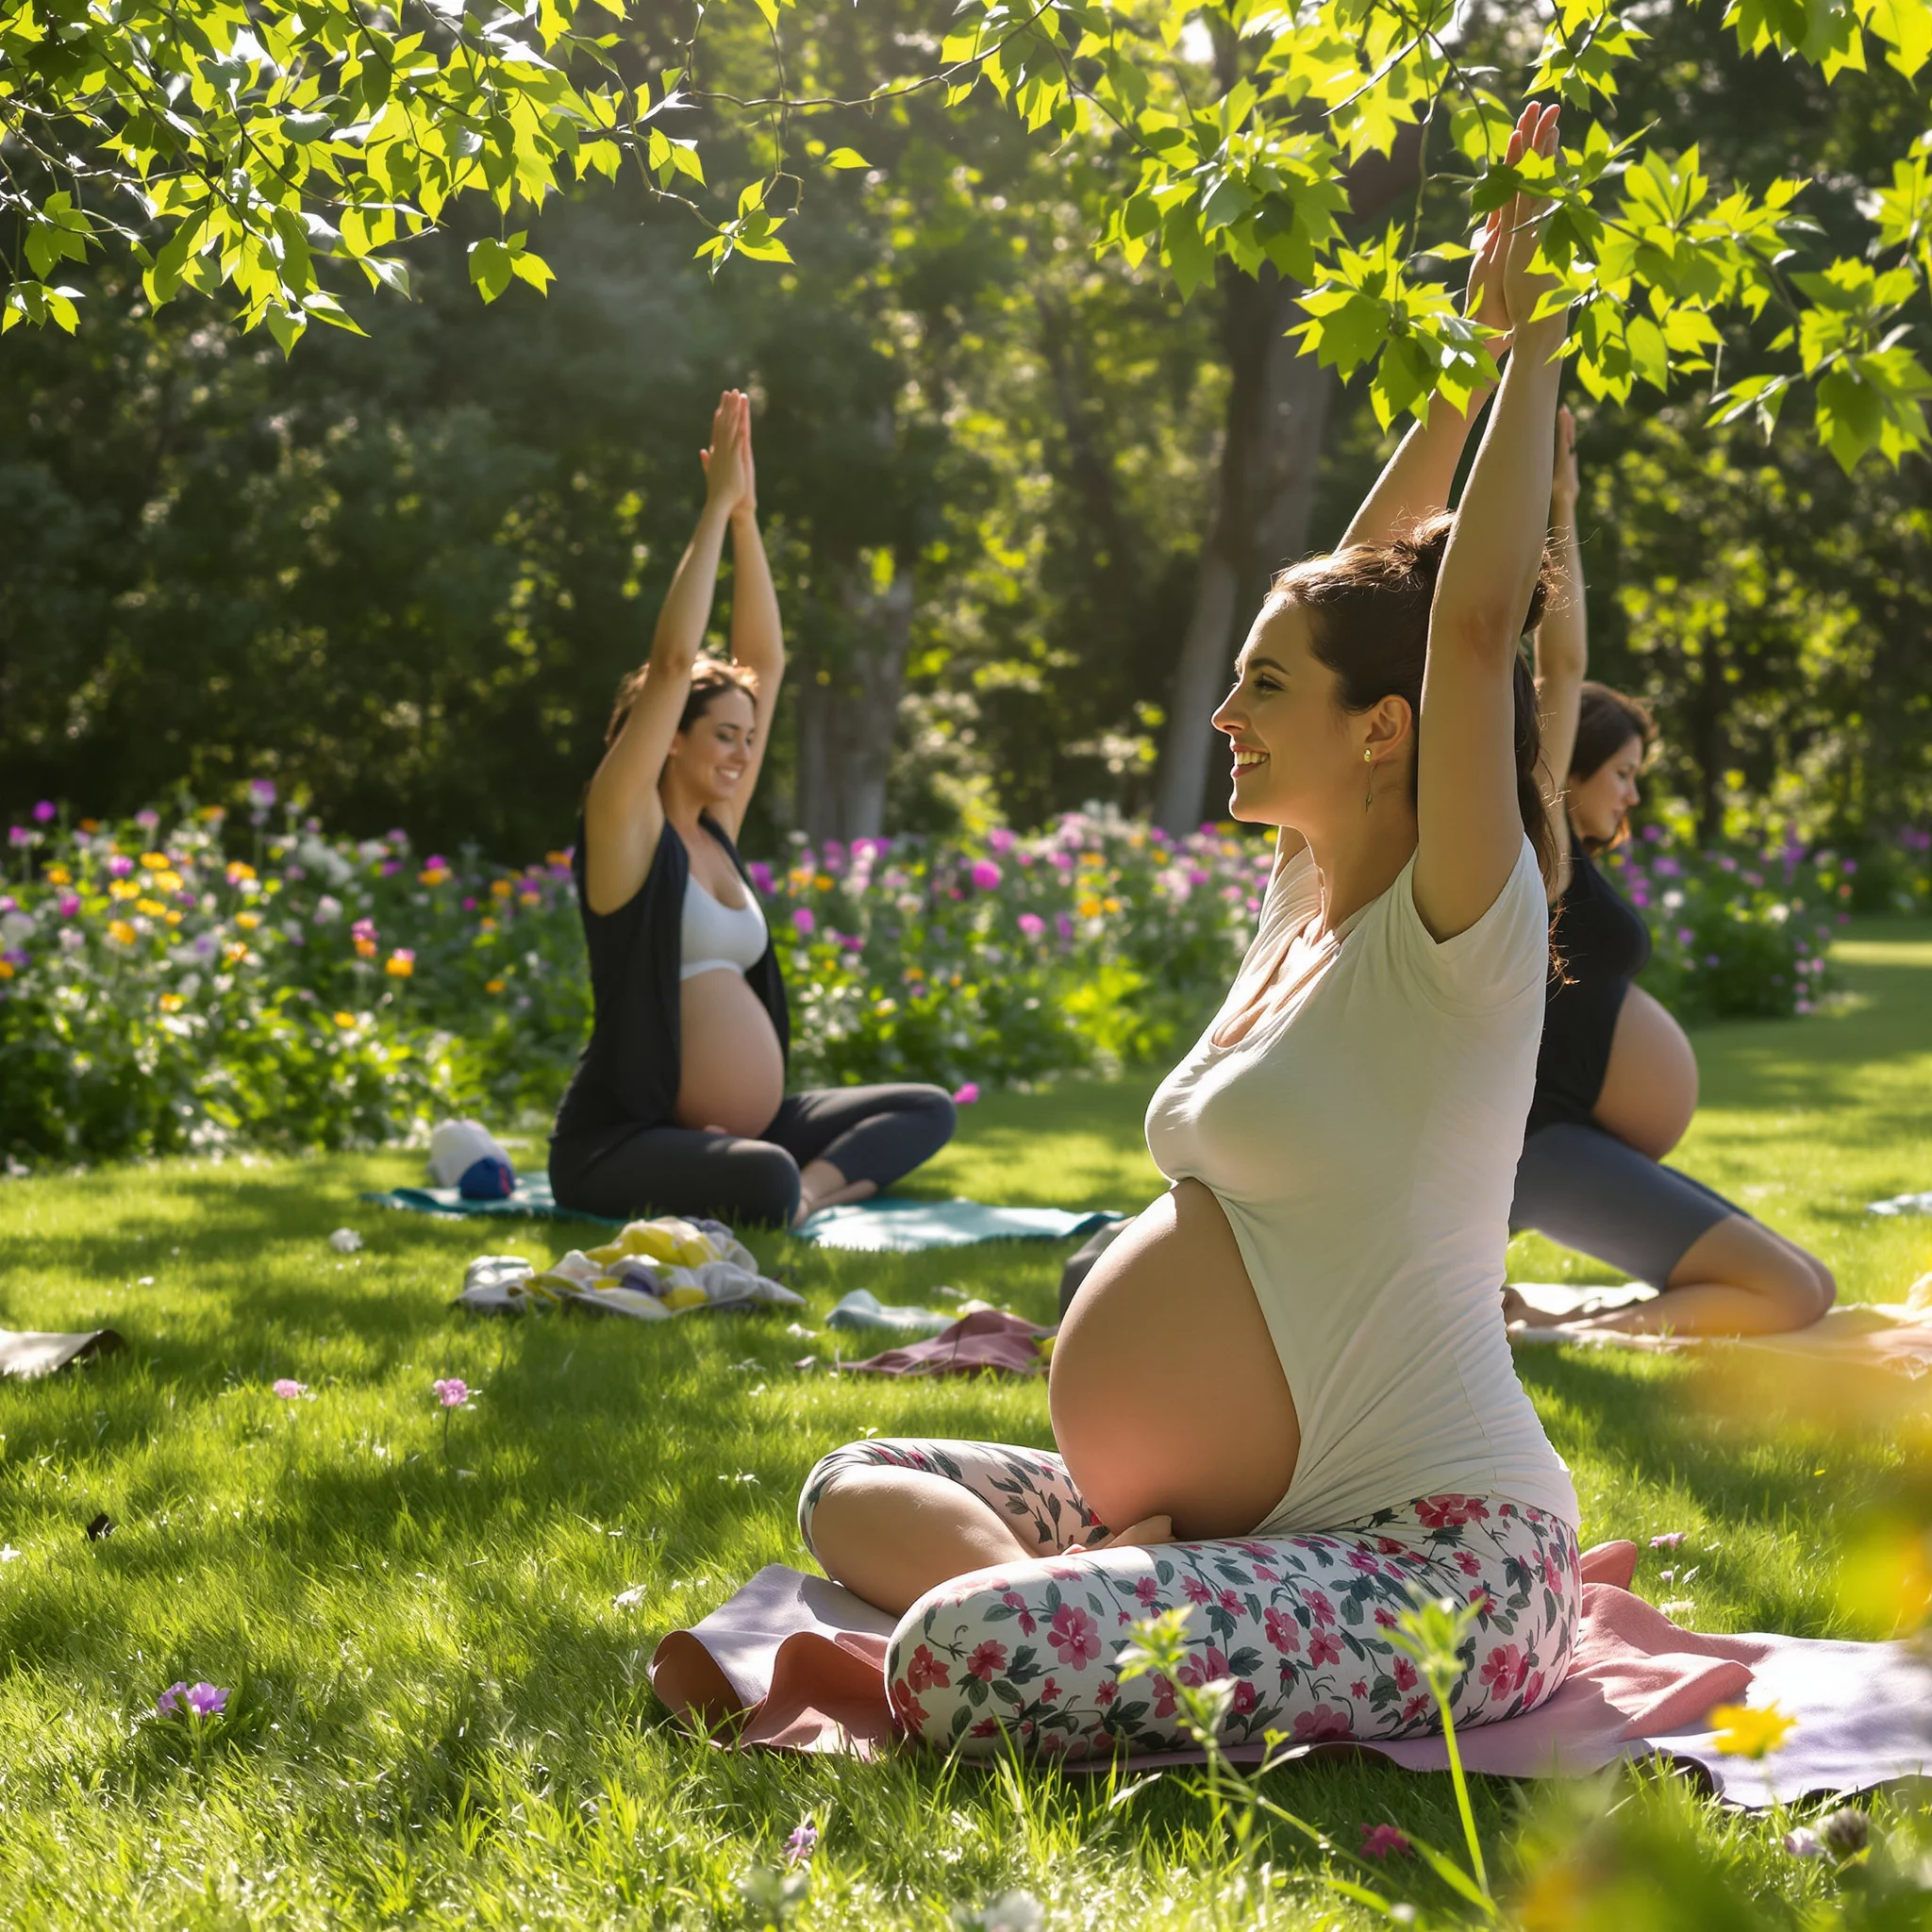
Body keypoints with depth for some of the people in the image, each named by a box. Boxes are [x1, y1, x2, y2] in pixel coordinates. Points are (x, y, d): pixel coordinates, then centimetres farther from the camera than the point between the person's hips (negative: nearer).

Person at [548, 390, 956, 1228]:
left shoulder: (715, 829, 14)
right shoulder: (626, 827, -6)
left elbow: (764, 660, 15)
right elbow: (672, 662, -16)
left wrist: (746, 518, 7)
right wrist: (718, 507, -13)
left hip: (746, 1126, 9)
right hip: (622, 1142, -9)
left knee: (928, 1111, 4)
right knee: (767, 1181, -39)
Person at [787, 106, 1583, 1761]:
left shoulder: (1453, 938, -13)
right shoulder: (1304, 900, 11)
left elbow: (1471, 625, -23)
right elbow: (1357, 599, 17)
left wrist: (1532, 342, -15)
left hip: (1430, 1562, -10)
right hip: (1247, 1524, 10)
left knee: (966, 1662, -32)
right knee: (859, 1486, 14)